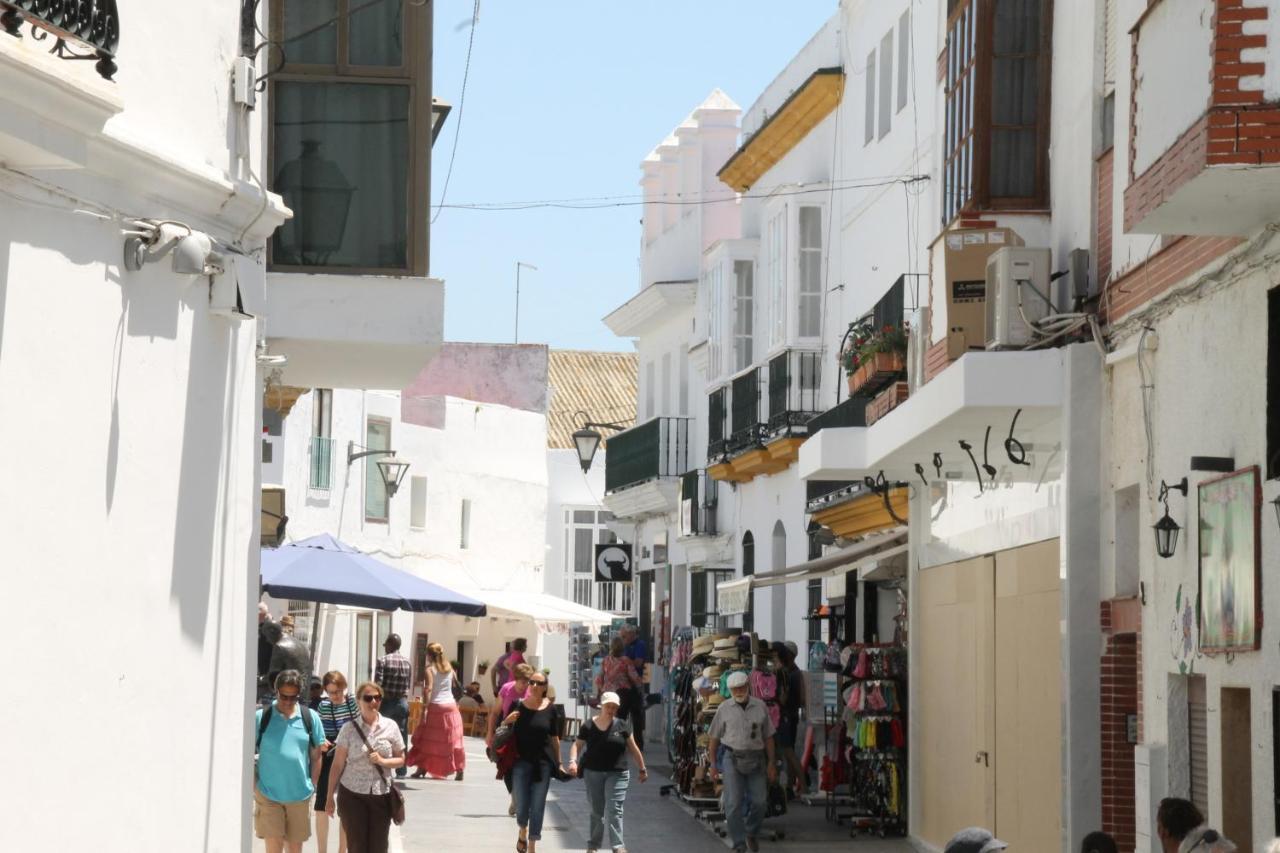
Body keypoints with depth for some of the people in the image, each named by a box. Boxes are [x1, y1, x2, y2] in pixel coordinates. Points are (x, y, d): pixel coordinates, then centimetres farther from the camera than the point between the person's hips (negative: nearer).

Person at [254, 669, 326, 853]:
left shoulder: (310, 718, 2)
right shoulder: (261, 717, -5)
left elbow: (316, 755, 9)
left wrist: (313, 786, 6)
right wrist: (252, 783, -5)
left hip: (300, 795, 2)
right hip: (268, 794, -2)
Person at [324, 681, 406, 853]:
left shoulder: (390, 726, 1)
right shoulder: (349, 728, -4)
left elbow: (400, 760, 7)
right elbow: (338, 764, 0)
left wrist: (382, 761, -13)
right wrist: (330, 796, 0)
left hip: (381, 795, 1)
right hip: (353, 795, -1)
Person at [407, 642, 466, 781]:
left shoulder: (430, 669, -7)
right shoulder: (449, 668, 8)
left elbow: (429, 689, -16)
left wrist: (425, 708, -18)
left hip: (435, 706, -4)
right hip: (451, 705, 4)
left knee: (427, 739, 6)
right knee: (453, 739, 7)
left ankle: (422, 769, 6)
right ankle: (459, 770, 4)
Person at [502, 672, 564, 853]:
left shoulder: (550, 709, -1)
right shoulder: (518, 705, -1)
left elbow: (555, 739, 6)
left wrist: (558, 763, 7)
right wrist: (507, 721, -14)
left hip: (543, 763, 0)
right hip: (521, 761, 0)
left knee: (538, 806, 2)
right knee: (521, 805, 1)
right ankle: (523, 833, 31)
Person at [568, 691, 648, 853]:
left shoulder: (622, 726, 1)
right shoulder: (589, 726, 0)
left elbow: (633, 749, 7)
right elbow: (576, 744, 0)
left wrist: (642, 769, 11)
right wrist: (573, 761, -19)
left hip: (616, 773, -1)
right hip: (593, 773, 1)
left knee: (614, 809, -10)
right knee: (596, 811, 12)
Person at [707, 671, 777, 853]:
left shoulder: (760, 707, 4)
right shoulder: (724, 709, 1)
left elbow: (768, 737, 8)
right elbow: (714, 737, 6)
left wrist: (771, 763, 5)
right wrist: (713, 765, 3)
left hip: (756, 760, 1)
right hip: (733, 759, -1)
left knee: (759, 801, 3)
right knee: (733, 803, -7)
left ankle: (752, 833, 30)